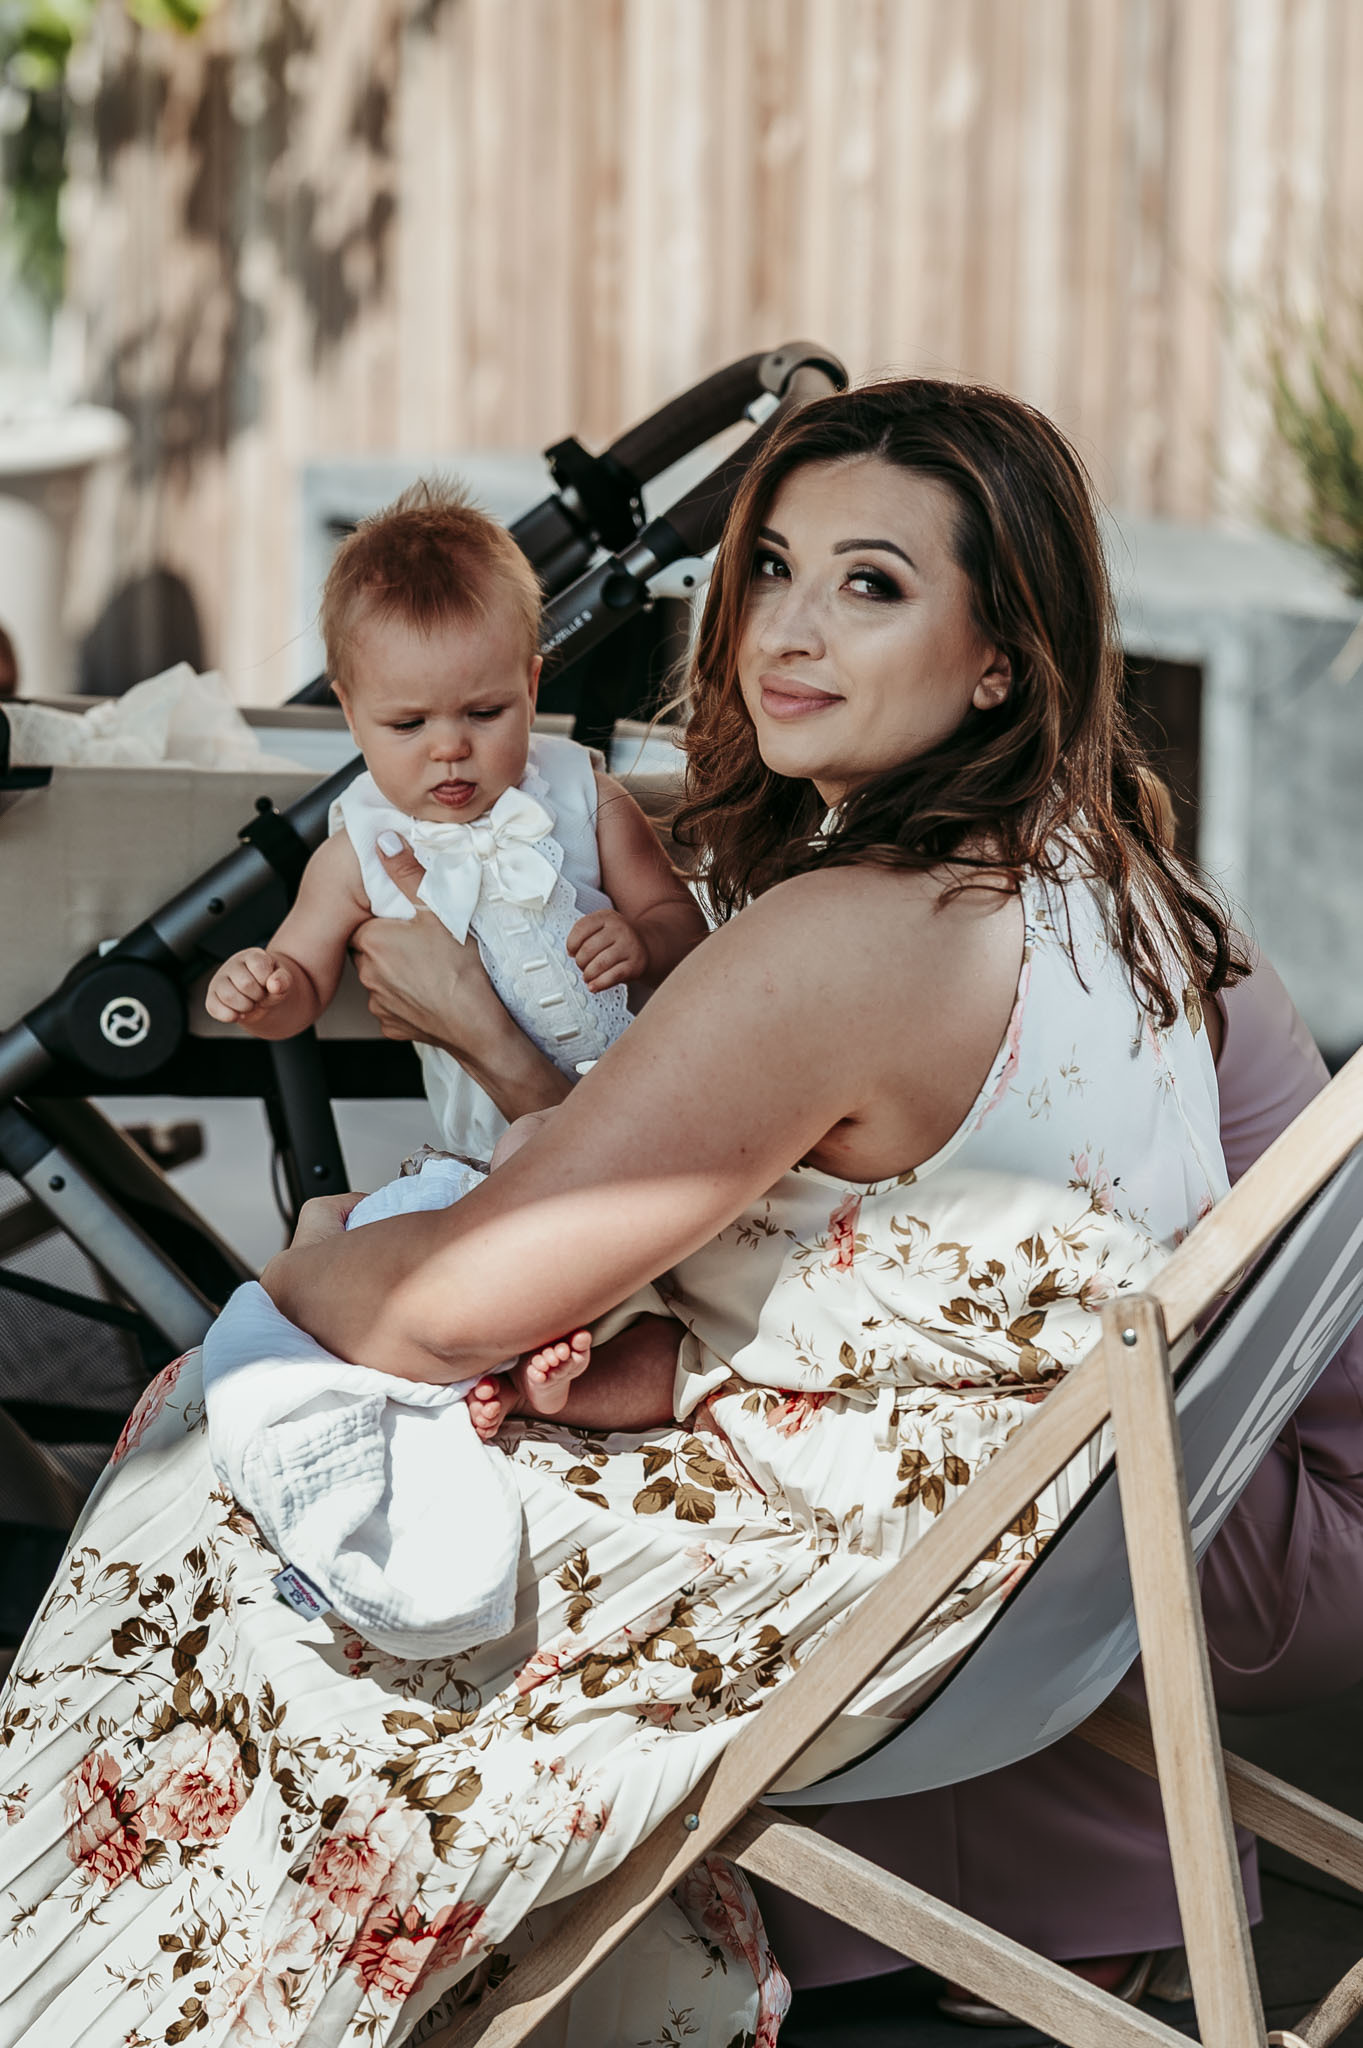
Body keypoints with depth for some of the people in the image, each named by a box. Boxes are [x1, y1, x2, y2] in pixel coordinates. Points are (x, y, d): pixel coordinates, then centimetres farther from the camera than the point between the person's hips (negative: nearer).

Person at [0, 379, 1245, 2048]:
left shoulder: (849, 941, -29)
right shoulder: (1091, 869, 0)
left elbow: (460, 1308, -22)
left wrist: (303, 1263, -3)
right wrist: (484, 1033, -4)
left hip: (834, 1587, -9)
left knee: (190, 1533, 4)